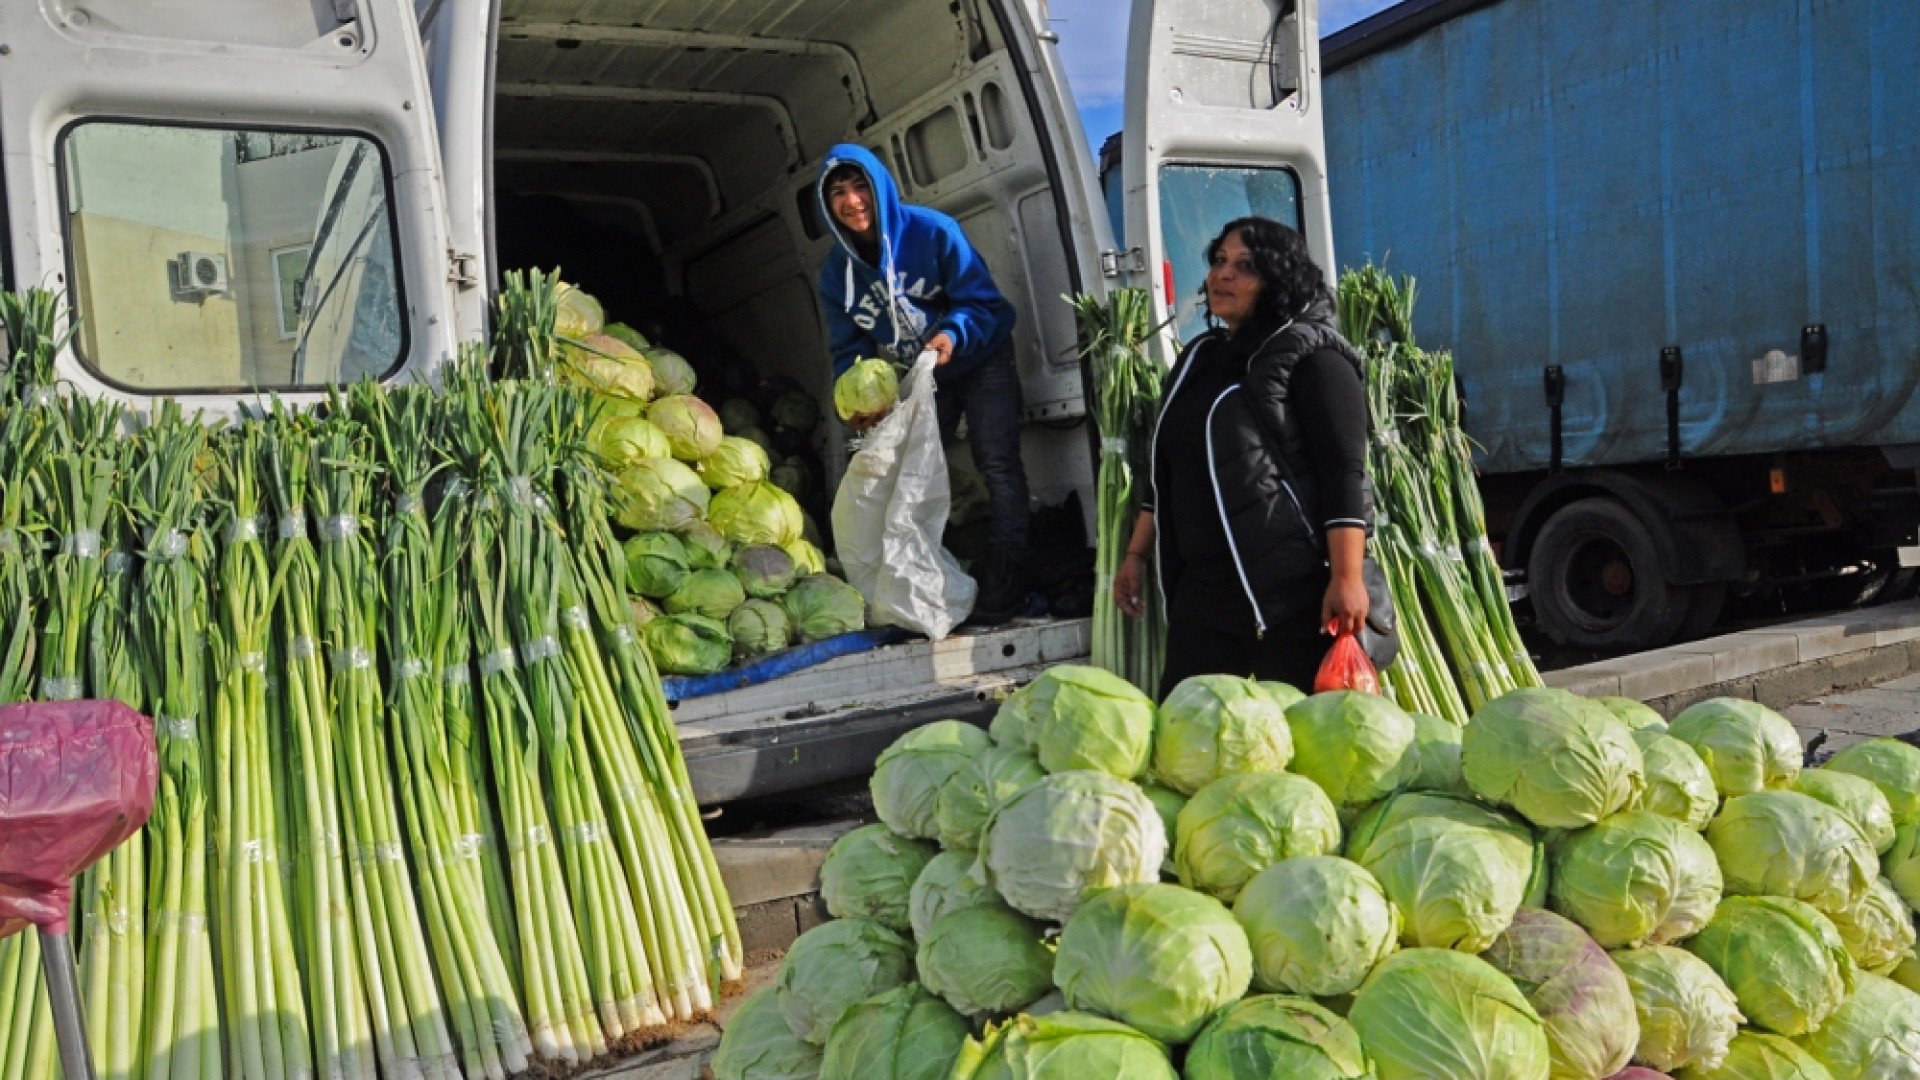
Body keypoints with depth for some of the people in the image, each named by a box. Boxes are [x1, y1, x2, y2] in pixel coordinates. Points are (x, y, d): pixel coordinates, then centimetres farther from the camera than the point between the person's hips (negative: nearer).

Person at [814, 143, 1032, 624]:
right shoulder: (837, 272, -10)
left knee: (998, 467, -13)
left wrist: (953, 334, -43)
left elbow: (985, 304, -23)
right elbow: (850, 349, -4)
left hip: (980, 363, -5)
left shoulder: (932, 231, -24)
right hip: (916, 380, 5)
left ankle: (1001, 590, -10)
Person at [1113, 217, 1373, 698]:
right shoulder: (1200, 358, 17)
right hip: (1201, 591, 7)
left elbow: (1345, 474, -14)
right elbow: (1167, 472, 22)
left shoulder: (1310, 356, -6)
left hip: (1293, 592, -7)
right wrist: (1136, 555, 21)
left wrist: (1347, 579, -21)